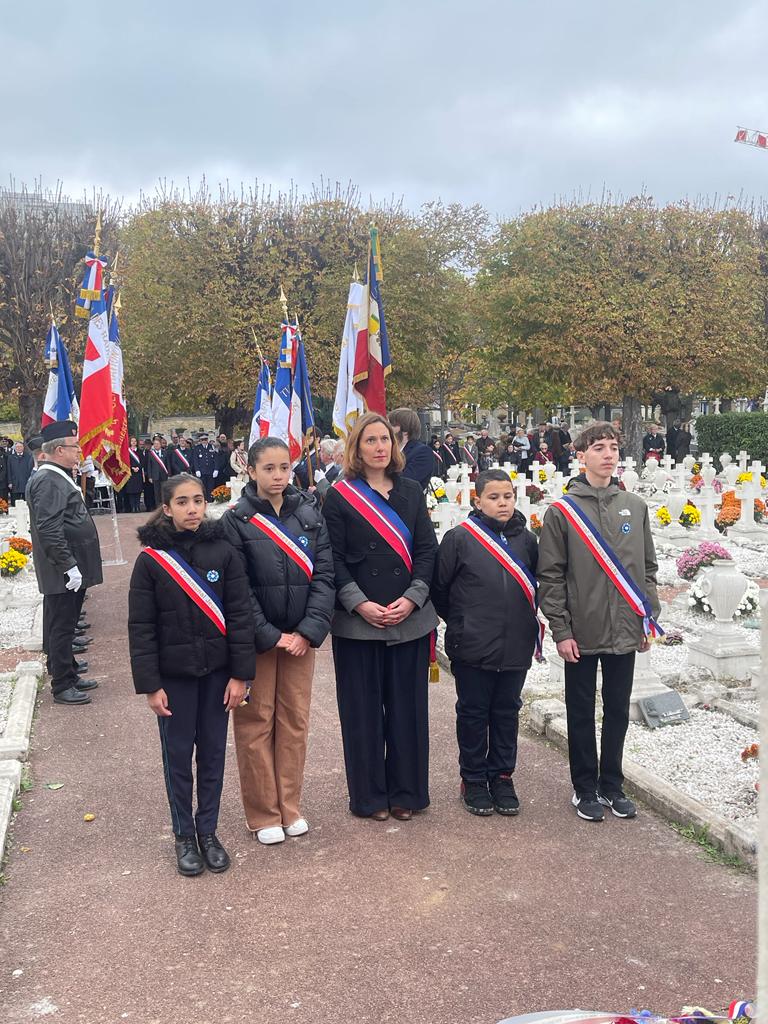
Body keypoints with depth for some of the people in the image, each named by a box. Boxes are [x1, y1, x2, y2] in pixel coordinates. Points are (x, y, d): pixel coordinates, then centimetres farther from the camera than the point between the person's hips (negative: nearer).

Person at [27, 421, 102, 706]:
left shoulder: (58, 478, 13)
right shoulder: (48, 482, -19)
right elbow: (49, 531, -26)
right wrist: (69, 567, -24)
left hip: (70, 570, 10)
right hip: (63, 573, -10)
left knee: (64, 626, 18)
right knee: (61, 627, 0)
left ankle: (69, 675, 29)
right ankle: (62, 687, 9)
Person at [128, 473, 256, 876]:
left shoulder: (223, 552, -5)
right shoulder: (150, 559, -7)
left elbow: (240, 615, -4)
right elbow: (141, 627, -5)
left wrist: (240, 674, -7)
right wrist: (150, 685, -9)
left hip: (216, 671, 1)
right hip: (174, 674, -1)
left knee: (213, 752, 11)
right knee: (178, 754, 9)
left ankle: (208, 831, 27)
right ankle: (184, 836, 25)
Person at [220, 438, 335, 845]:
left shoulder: (309, 514, 2)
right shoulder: (237, 520, -7)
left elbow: (323, 574, -2)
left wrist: (309, 631, -11)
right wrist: (270, 636, -14)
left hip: (300, 636, 3)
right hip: (255, 638, -3)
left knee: (295, 720, 11)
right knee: (256, 723, 5)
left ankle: (290, 807, 25)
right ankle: (262, 814, 18)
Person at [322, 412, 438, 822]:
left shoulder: (411, 491, 9)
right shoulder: (340, 496, 0)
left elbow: (427, 550, 5)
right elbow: (334, 559, -4)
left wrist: (411, 598, -8)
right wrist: (360, 604, -15)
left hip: (410, 617, 3)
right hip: (357, 619, -2)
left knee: (407, 707, 8)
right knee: (363, 709, 5)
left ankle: (405, 792, 22)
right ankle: (369, 795, 19)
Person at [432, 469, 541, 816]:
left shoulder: (526, 539, 4)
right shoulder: (460, 538, -9)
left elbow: (535, 585, 17)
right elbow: (439, 586, -3)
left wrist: (526, 620, 13)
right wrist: (459, 622, 5)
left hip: (516, 647, 4)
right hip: (472, 647, -3)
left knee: (507, 712, 14)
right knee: (473, 712, 9)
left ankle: (502, 776, 28)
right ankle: (473, 779, 23)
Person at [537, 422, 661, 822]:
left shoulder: (636, 507, 6)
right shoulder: (562, 511, -6)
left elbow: (648, 568, 12)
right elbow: (550, 576, -7)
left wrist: (649, 617, 6)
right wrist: (561, 630, -10)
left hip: (625, 632, 3)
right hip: (581, 634, -3)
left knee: (618, 711, 14)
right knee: (582, 713, 9)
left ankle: (612, 785, 29)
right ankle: (585, 788, 24)